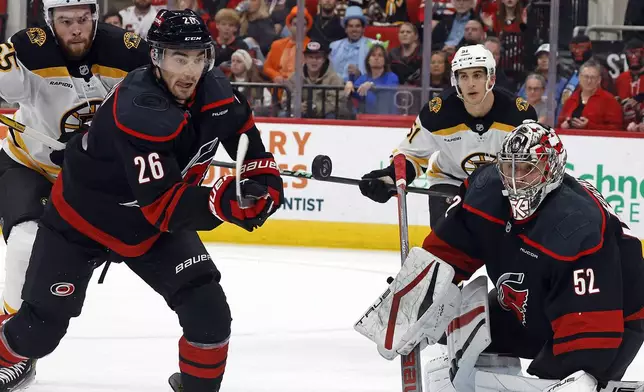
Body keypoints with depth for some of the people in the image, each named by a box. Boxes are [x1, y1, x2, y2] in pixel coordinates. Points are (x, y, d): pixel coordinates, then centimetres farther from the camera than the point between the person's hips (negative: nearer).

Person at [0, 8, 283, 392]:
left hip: (152, 224, 5)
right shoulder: (139, 112, -38)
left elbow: (245, 136, 6)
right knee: (42, 326, 5)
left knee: (208, 311, -10)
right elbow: (164, 207, -42)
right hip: (83, 215, -5)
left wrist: (263, 180, -10)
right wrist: (222, 202, -56)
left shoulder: (215, 91, -17)